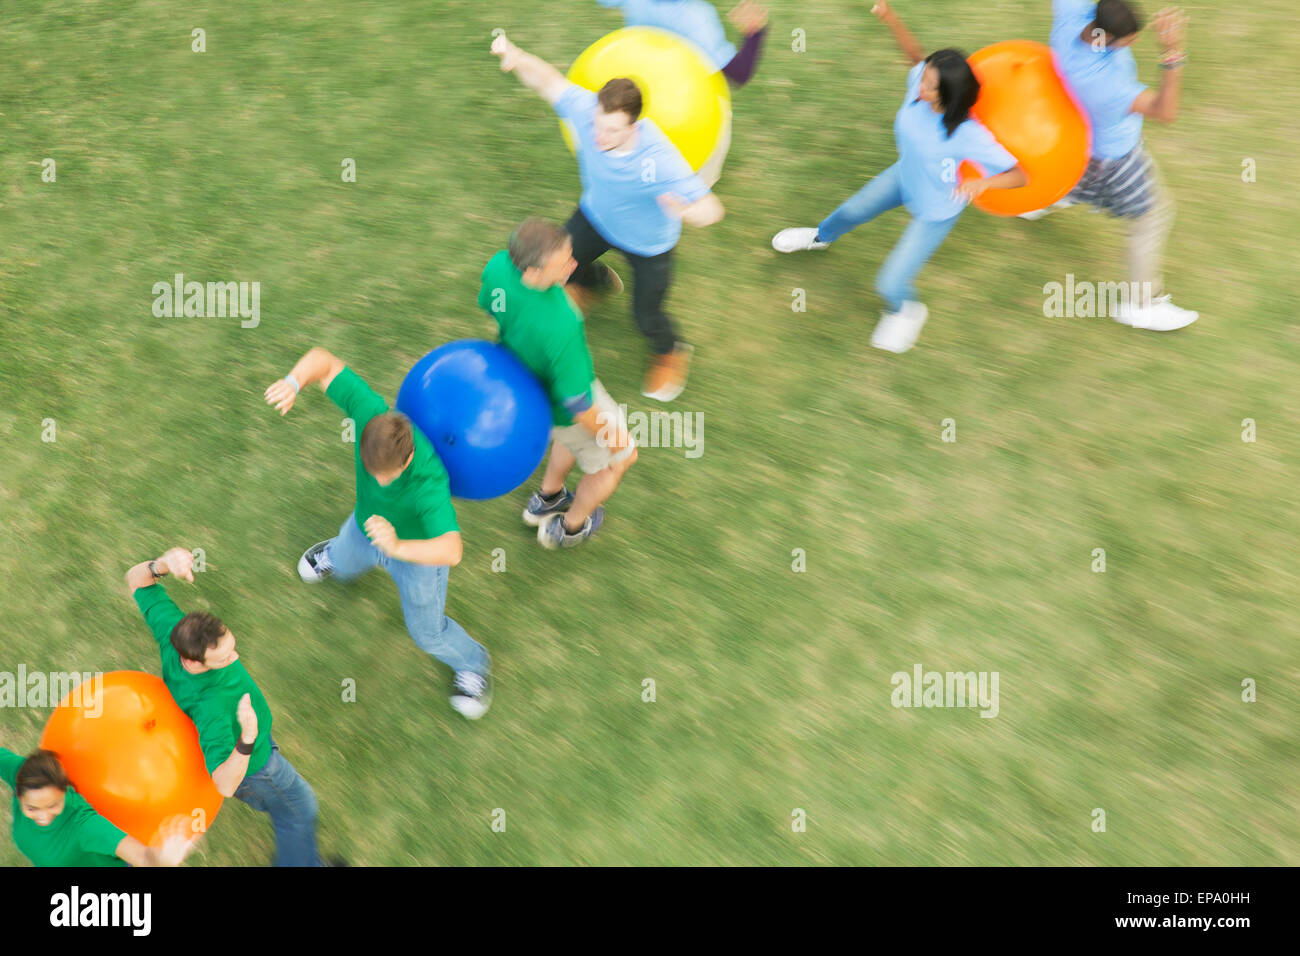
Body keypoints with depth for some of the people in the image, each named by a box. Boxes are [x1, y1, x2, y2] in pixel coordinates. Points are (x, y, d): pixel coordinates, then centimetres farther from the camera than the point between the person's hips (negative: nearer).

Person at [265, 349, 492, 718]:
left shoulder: (429, 482, -48)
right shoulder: (372, 413, -38)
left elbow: (451, 551, -58)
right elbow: (322, 360, -27)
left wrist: (396, 548, -72)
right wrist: (293, 382, -46)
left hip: (419, 546, -4)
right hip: (367, 525, 5)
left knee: (427, 631, 17)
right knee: (344, 565, 37)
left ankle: (471, 662, 48)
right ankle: (335, 553, 75)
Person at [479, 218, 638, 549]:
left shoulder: (498, 264, -27)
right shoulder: (559, 329, -47)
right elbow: (578, 405, -33)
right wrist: (611, 436, -13)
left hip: (521, 378, 7)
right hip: (558, 406, -7)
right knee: (620, 458, 24)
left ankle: (546, 500, 58)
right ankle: (569, 527, 47)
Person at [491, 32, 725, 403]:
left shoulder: (658, 161, -45)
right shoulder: (587, 110, -33)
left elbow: (711, 209, -43)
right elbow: (549, 80, -17)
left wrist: (688, 211, -68)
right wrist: (516, 57, -39)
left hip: (648, 241, -4)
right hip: (596, 215, 5)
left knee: (646, 317, 10)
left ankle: (672, 351, 49)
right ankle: (598, 280, 61)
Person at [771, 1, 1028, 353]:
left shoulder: (968, 135, -40)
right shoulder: (918, 84, -27)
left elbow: (1019, 175, -37)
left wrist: (983, 182, -57)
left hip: (936, 211, -6)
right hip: (905, 176, 6)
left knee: (890, 283, -5)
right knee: (853, 210, 29)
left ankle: (906, 311, 34)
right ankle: (821, 236, 66)